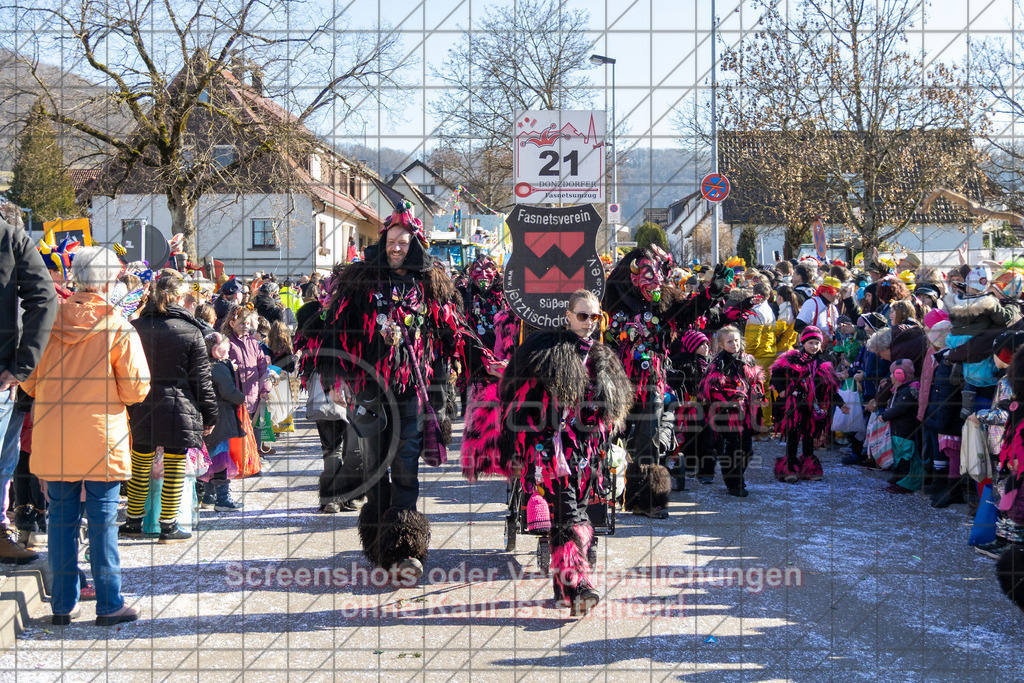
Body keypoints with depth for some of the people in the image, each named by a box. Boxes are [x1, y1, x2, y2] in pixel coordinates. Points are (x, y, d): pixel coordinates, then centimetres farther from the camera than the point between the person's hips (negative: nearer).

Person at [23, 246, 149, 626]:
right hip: (100, 440, -3)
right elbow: (135, 388, -9)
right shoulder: (118, 327, -9)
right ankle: (109, 604, 8)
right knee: (103, 522, 3)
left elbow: (28, 380, 7)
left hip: (53, 441, 3)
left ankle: (63, 604, 16)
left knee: (61, 520, 10)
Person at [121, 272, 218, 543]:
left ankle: (133, 521, 23)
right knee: (174, 469, 3)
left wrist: (126, 407, 13)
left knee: (140, 467, 13)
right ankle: (168, 526, 8)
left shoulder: (136, 327, 2)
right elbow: (201, 378, -3)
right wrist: (210, 415, 4)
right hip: (179, 409, -3)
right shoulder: (190, 331, -6)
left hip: (142, 408, 3)